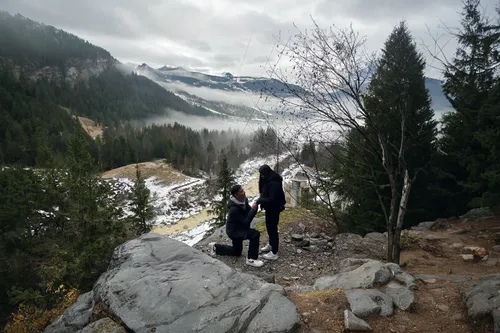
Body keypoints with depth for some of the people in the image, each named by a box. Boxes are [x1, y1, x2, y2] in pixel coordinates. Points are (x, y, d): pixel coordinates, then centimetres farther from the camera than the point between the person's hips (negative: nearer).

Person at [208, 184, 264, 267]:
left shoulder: (243, 200, -9)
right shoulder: (234, 208, -33)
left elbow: (249, 213, -4)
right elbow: (246, 222, -32)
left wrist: (254, 207, -24)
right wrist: (253, 209, -34)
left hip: (239, 228, 9)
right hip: (234, 230, -9)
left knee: (237, 252, 26)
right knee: (255, 234, -29)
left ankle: (215, 247, 36)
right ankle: (251, 259, -17)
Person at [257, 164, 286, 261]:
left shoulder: (274, 183, -27)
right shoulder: (268, 180, 5)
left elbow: (272, 200, -29)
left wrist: (260, 200, -21)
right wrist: (261, 199, 0)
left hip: (274, 209, -10)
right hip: (270, 208, 10)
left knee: (272, 228, -3)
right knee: (269, 226, 22)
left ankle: (274, 253, 5)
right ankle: (271, 244, 41)